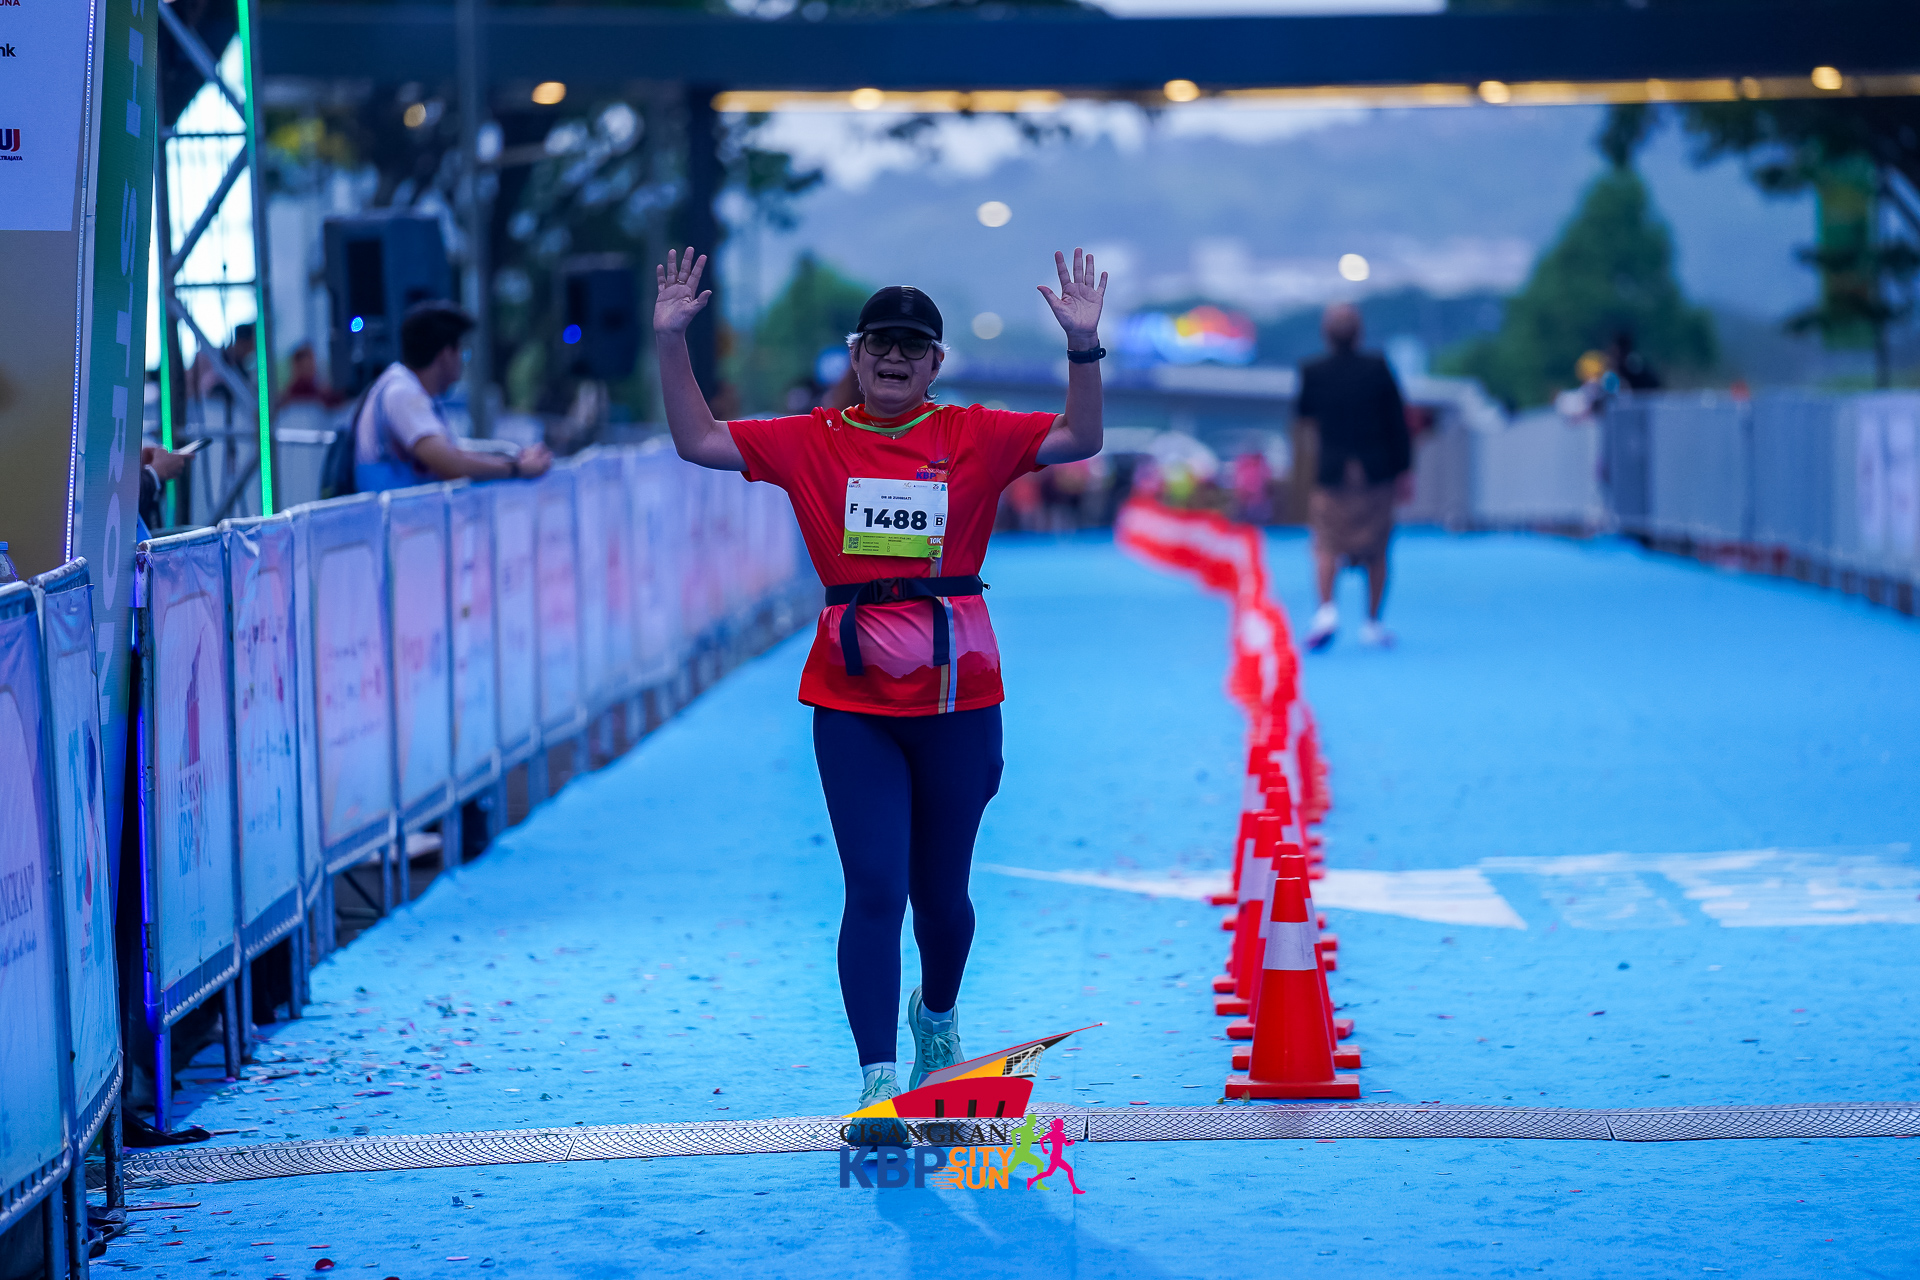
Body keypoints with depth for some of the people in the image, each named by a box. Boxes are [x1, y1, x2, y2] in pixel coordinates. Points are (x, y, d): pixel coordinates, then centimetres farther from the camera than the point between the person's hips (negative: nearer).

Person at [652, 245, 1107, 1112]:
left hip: (955, 696, 0)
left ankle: (937, 1015, 43)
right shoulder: (812, 442, 5)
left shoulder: (973, 437, 2)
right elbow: (699, 442, 5)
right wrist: (671, 343, -5)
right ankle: (878, 1080, -7)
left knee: (940, 892, 13)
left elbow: (1080, 440, -5)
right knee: (874, 888, -9)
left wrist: (1082, 347, -18)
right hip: (852, 702, 0)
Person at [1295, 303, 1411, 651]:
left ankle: (1326, 608, -17)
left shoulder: (1313, 372, -6)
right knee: (1376, 550, 10)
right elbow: (1397, 421, -2)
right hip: (1377, 473, 0)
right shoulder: (1378, 368, -6)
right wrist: (1403, 468, 5)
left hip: (1333, 473, 0)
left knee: (1326, 545, 6)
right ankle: (1372, 623, 10)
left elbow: (1302, 416, 8)